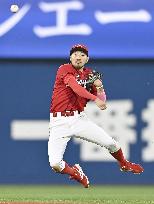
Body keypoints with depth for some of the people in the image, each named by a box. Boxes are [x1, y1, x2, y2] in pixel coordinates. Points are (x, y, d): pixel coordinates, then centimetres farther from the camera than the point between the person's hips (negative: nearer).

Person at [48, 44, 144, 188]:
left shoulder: (89, 75, 10)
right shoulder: (64, 69, -6)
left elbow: (102, 102, 9)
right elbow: (75, 87, -26)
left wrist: (99, 87, -11)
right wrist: (95, 99, -37)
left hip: (79, 118, 4)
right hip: (59, 122, -4)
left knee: (111, 144, -2)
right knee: (55, 164, -17)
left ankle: (124, 164, 31)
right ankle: (75, 173, 16)